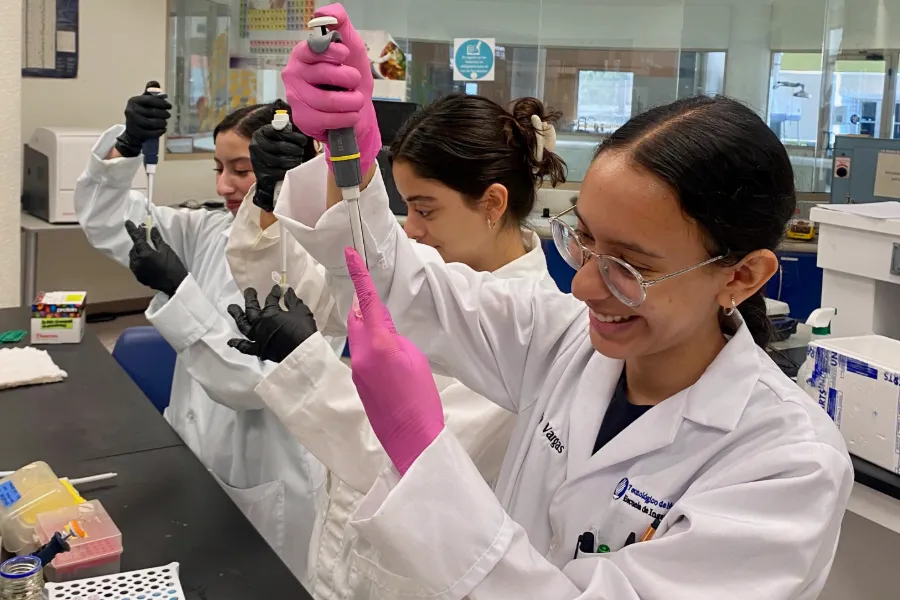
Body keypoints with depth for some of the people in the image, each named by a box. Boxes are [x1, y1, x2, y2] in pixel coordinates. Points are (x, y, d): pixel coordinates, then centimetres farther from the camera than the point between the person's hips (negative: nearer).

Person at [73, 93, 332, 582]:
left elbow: (252, 384, -25)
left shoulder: (316, 267, -19)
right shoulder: (212, 234, 0)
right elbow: (105, 220, 3)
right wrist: (127, 146, -15)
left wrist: (176, 288, -30)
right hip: (195, 465, 7)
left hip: (264, 486, -6)